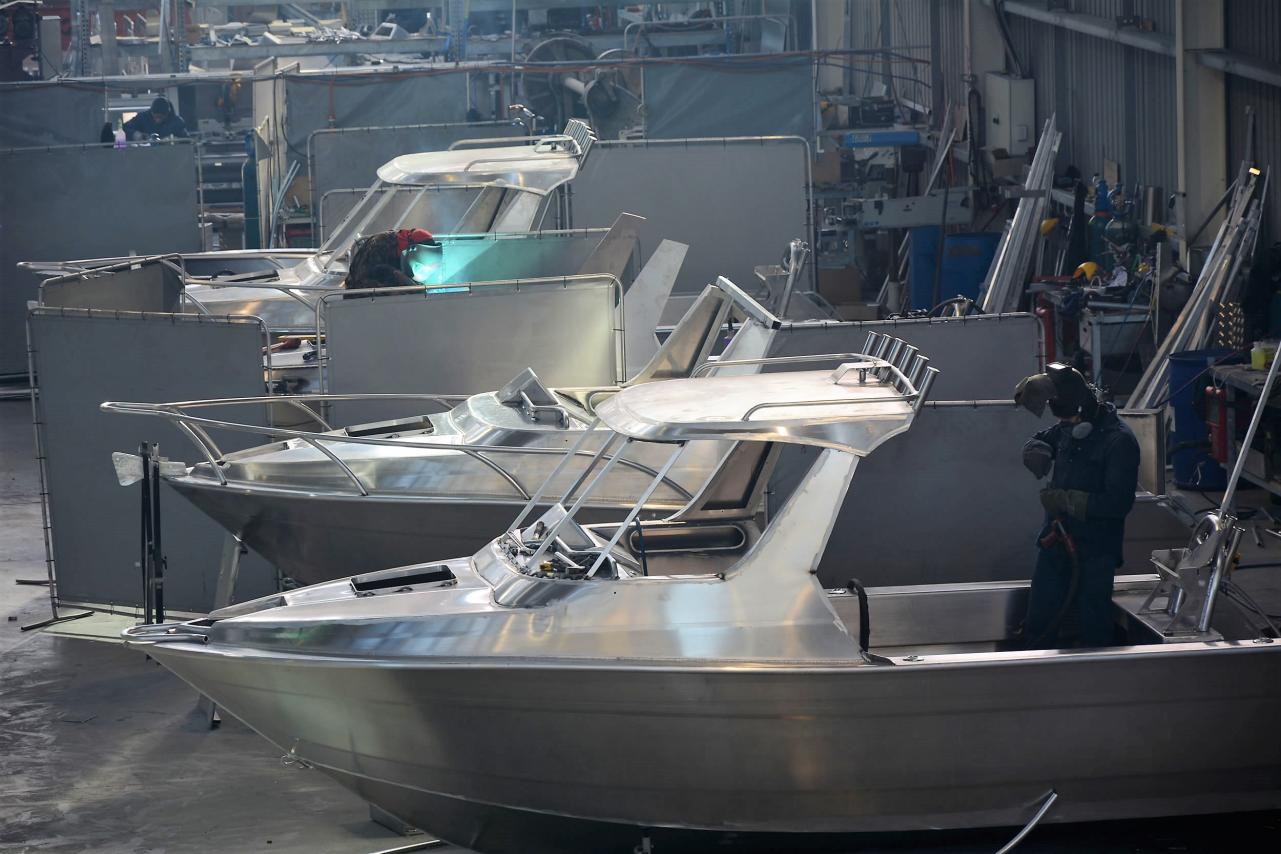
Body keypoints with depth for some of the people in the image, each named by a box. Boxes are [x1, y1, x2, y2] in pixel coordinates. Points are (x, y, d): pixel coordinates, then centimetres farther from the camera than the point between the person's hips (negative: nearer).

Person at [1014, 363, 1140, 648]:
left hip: (1095, 553, -7)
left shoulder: (1119, 441, -17)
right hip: (1056, 541, 7)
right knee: (1038, 627, 10)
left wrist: (1065, 499, -19)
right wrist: (1037, 451, -1)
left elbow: (1119, 502, -22)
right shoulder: (1068, 428, 5)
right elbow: (1038, 441, 25)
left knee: (1094, 631, 1)